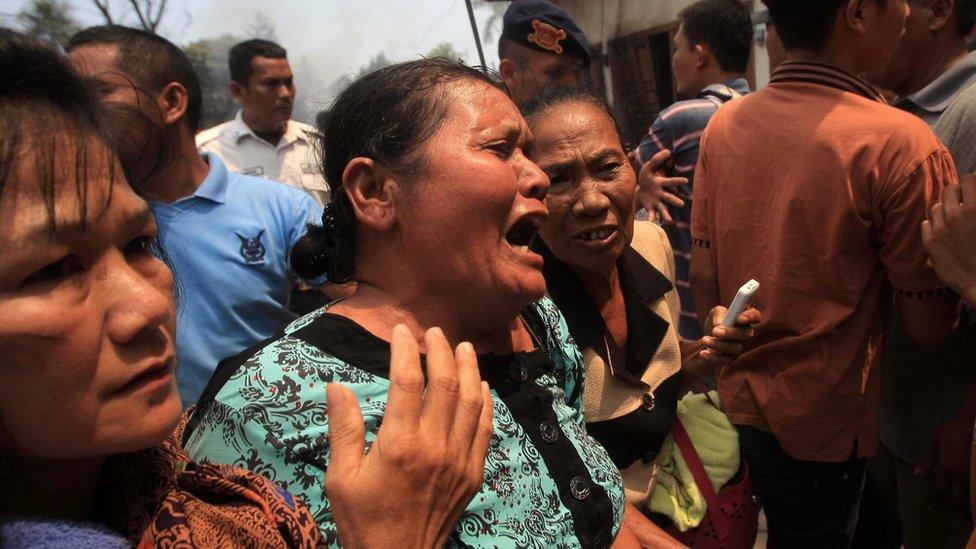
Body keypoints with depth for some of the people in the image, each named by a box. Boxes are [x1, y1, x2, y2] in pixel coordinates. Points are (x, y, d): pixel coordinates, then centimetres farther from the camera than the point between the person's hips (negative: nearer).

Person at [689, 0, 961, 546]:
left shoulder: (722, 125, -5)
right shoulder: (901, 143, -20)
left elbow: (704, 281, 0)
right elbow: (930, 325, -13)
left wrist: (732, 360, 14)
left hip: (739, 400, 5)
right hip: (822, 425, -5)